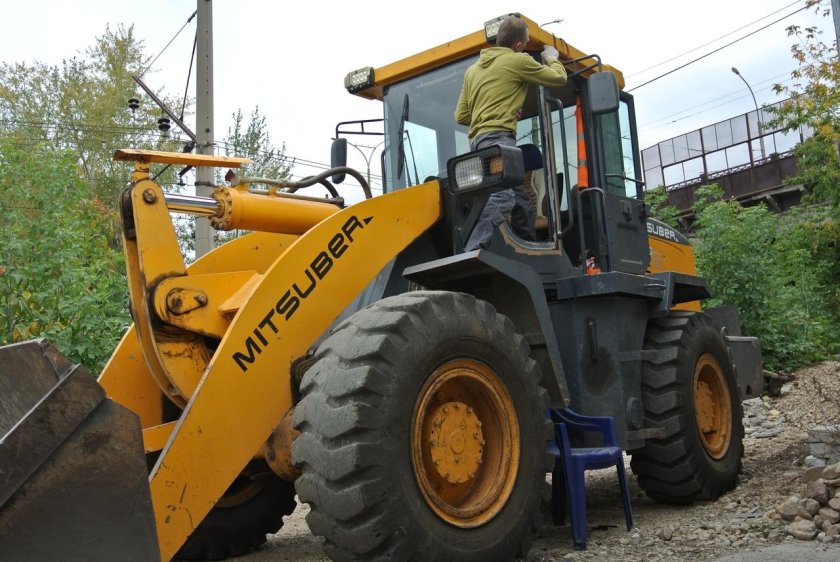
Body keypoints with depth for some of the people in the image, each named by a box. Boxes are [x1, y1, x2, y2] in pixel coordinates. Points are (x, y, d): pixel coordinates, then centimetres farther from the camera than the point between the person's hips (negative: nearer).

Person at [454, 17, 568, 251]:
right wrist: (552, 58, 34)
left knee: (521, 203, 9)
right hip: (498, 138, -9)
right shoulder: (519, 60, 4)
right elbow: (559, 78, 15)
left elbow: (461, 116, 25)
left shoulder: (473, 69, 25)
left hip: (479, 140, 9)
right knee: (501, 196, -26)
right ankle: (472, 256, -42)